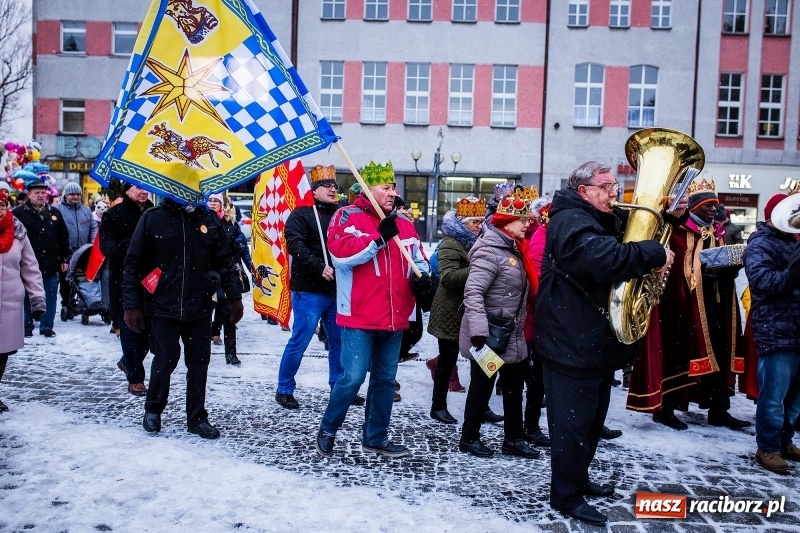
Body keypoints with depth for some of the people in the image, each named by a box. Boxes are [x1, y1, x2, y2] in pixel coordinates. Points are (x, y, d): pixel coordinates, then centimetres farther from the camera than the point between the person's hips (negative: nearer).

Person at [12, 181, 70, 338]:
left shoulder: (54, 213, 11)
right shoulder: (19, 213, -2)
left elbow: (64, 237, 12)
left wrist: (65, 259, 8)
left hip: (51, 264, 3)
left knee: (50, 297, 7)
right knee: (27, 297, 7)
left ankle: (47, 326, 17)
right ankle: (27, 327, 19)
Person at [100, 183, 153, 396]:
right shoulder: (114, 215, -3)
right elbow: (106, 246, -14)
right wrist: (129, 245, -30)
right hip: (124, 281, -4)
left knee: (149, 328, 10)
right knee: (131, 329, 1)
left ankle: (128, 362, 37)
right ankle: (135, 378, 12)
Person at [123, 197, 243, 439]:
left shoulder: (209, 219, 5)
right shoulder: (152, 219, -3)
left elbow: (225, 261, 9)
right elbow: (133, 264, -2)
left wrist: (234, 297, 6)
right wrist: (132, 305, -6)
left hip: (199, 307, 3)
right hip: (162, 307, -2)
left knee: (199, 361, 7)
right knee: (166, 358, 1)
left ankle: (197, 417, 22)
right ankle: (153, 409, 27)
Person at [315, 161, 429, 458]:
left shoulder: (404, 224, 13)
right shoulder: (348, 216, -4)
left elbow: (419, 257, 22)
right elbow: (341, 253, -21)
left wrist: (423, 275, -1)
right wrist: (379, 237, -22)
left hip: (394, 319, 7)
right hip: (359, 318, -6)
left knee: (385, 379, 13)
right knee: (353, 377, -8)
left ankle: (375, 437, 28)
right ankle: (327, 430, 17)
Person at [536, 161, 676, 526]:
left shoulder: (608, 219, 16)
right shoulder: (570, 221, -17)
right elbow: (606, 258, -35)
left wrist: (670, 215, 7)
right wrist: (655, 253, -25)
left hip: (598, 341, 11)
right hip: (572, 343, -11)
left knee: (592, 417, 20)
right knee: (573, 420, -3)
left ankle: (579, 478, 35)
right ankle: (566, 495, 9)